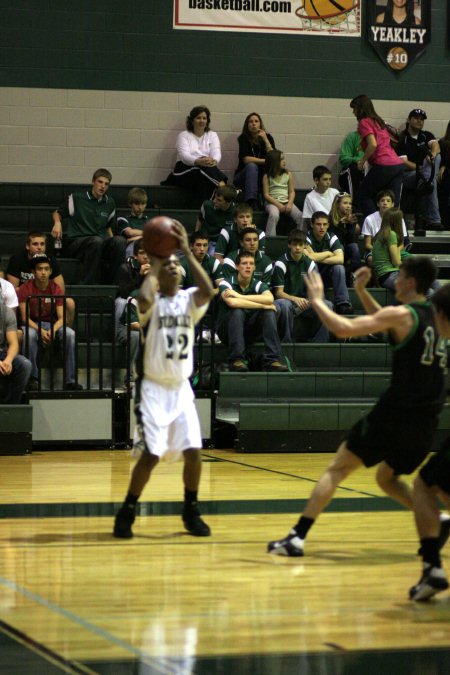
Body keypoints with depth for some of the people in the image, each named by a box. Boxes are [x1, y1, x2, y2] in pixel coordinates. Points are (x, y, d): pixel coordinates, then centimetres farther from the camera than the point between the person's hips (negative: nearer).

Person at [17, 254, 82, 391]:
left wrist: (53, 330, -28)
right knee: (29, 334, -38)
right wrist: (40, 330, -28)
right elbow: (24, 317, -11)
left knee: (70, 334, -28)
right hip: (32, 324, -2)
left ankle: (70, 380, -26)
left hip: (53, 324, 2)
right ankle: (32, 378, -27)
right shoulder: (25, 289, -8)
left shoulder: (56, 289, -1)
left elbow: (61, 317, -5)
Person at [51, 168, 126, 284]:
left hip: (101, 244, 4)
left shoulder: (110, 203, 18)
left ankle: (111, 283, -26)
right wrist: (57, 223, -7)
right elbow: (57, 213, 15)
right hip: (76, 242, -4)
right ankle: (88, 284, -38)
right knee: (97, 241, -40)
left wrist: (111, 242, 15)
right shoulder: (76, 198, 5)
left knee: (120, 241, -30)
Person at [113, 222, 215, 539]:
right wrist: (154, 264, -18)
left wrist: (188, 252, -19)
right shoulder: (152, 302, -7)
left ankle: (191, 511, 15)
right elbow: (144, 300, -33)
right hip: (153, 388, -4)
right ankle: (126, 513, 6)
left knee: (193, 450, -4)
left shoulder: (189, 300, 3)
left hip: (182, 388, 4)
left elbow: (208, 291, -20)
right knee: (151, 455, -10)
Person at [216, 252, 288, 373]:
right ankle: (236, 360, -33)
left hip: (248, 332, 3)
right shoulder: (226, 283, -10)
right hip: (227, 330, -3)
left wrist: (240, 296, -26)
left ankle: (272, 360, -25)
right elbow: (232, 302, -33)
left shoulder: (258, 285, 0)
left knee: (269, 313, -19)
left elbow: (269, 299, -24)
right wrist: (263, 305, -25)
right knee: (237, 311, -32)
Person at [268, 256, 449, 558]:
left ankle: (298, 536, -4)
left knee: (337, 469, 3)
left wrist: (317, 300, -3)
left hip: (395, 414, -7)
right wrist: (361, 291, 24)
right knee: (388, 478, 26)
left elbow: (343, 328, -17)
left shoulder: (401, 314, -11)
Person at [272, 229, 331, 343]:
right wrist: (295, 299, -30)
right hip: (286, 300, -4)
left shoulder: (309, 264, 8)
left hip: (304, 303, 4)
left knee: (327, 305, -21)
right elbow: (278, 293, -11)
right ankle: (287, 342, -27)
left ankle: (317, 343, -17)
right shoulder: (281, 263, -6)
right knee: (284, 305, -40)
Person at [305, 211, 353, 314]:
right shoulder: (306, 238, -13)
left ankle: (342, 304, -27)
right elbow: (309, 257, -29)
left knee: (339, 267, -24)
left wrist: (317, 258, -21)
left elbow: (340, 259, -18)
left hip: (325, 275, 3)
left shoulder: (332, 238, -3)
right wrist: (328, 253, -14)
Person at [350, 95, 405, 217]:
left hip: (384, 165, -8)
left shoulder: (364, 122, -3)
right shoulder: (378, 121, 22)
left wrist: (362, 161, -5)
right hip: (398, 164, 8)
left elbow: (373, 144, -16)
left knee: (362, 195, 6)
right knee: (393, 203, 5)